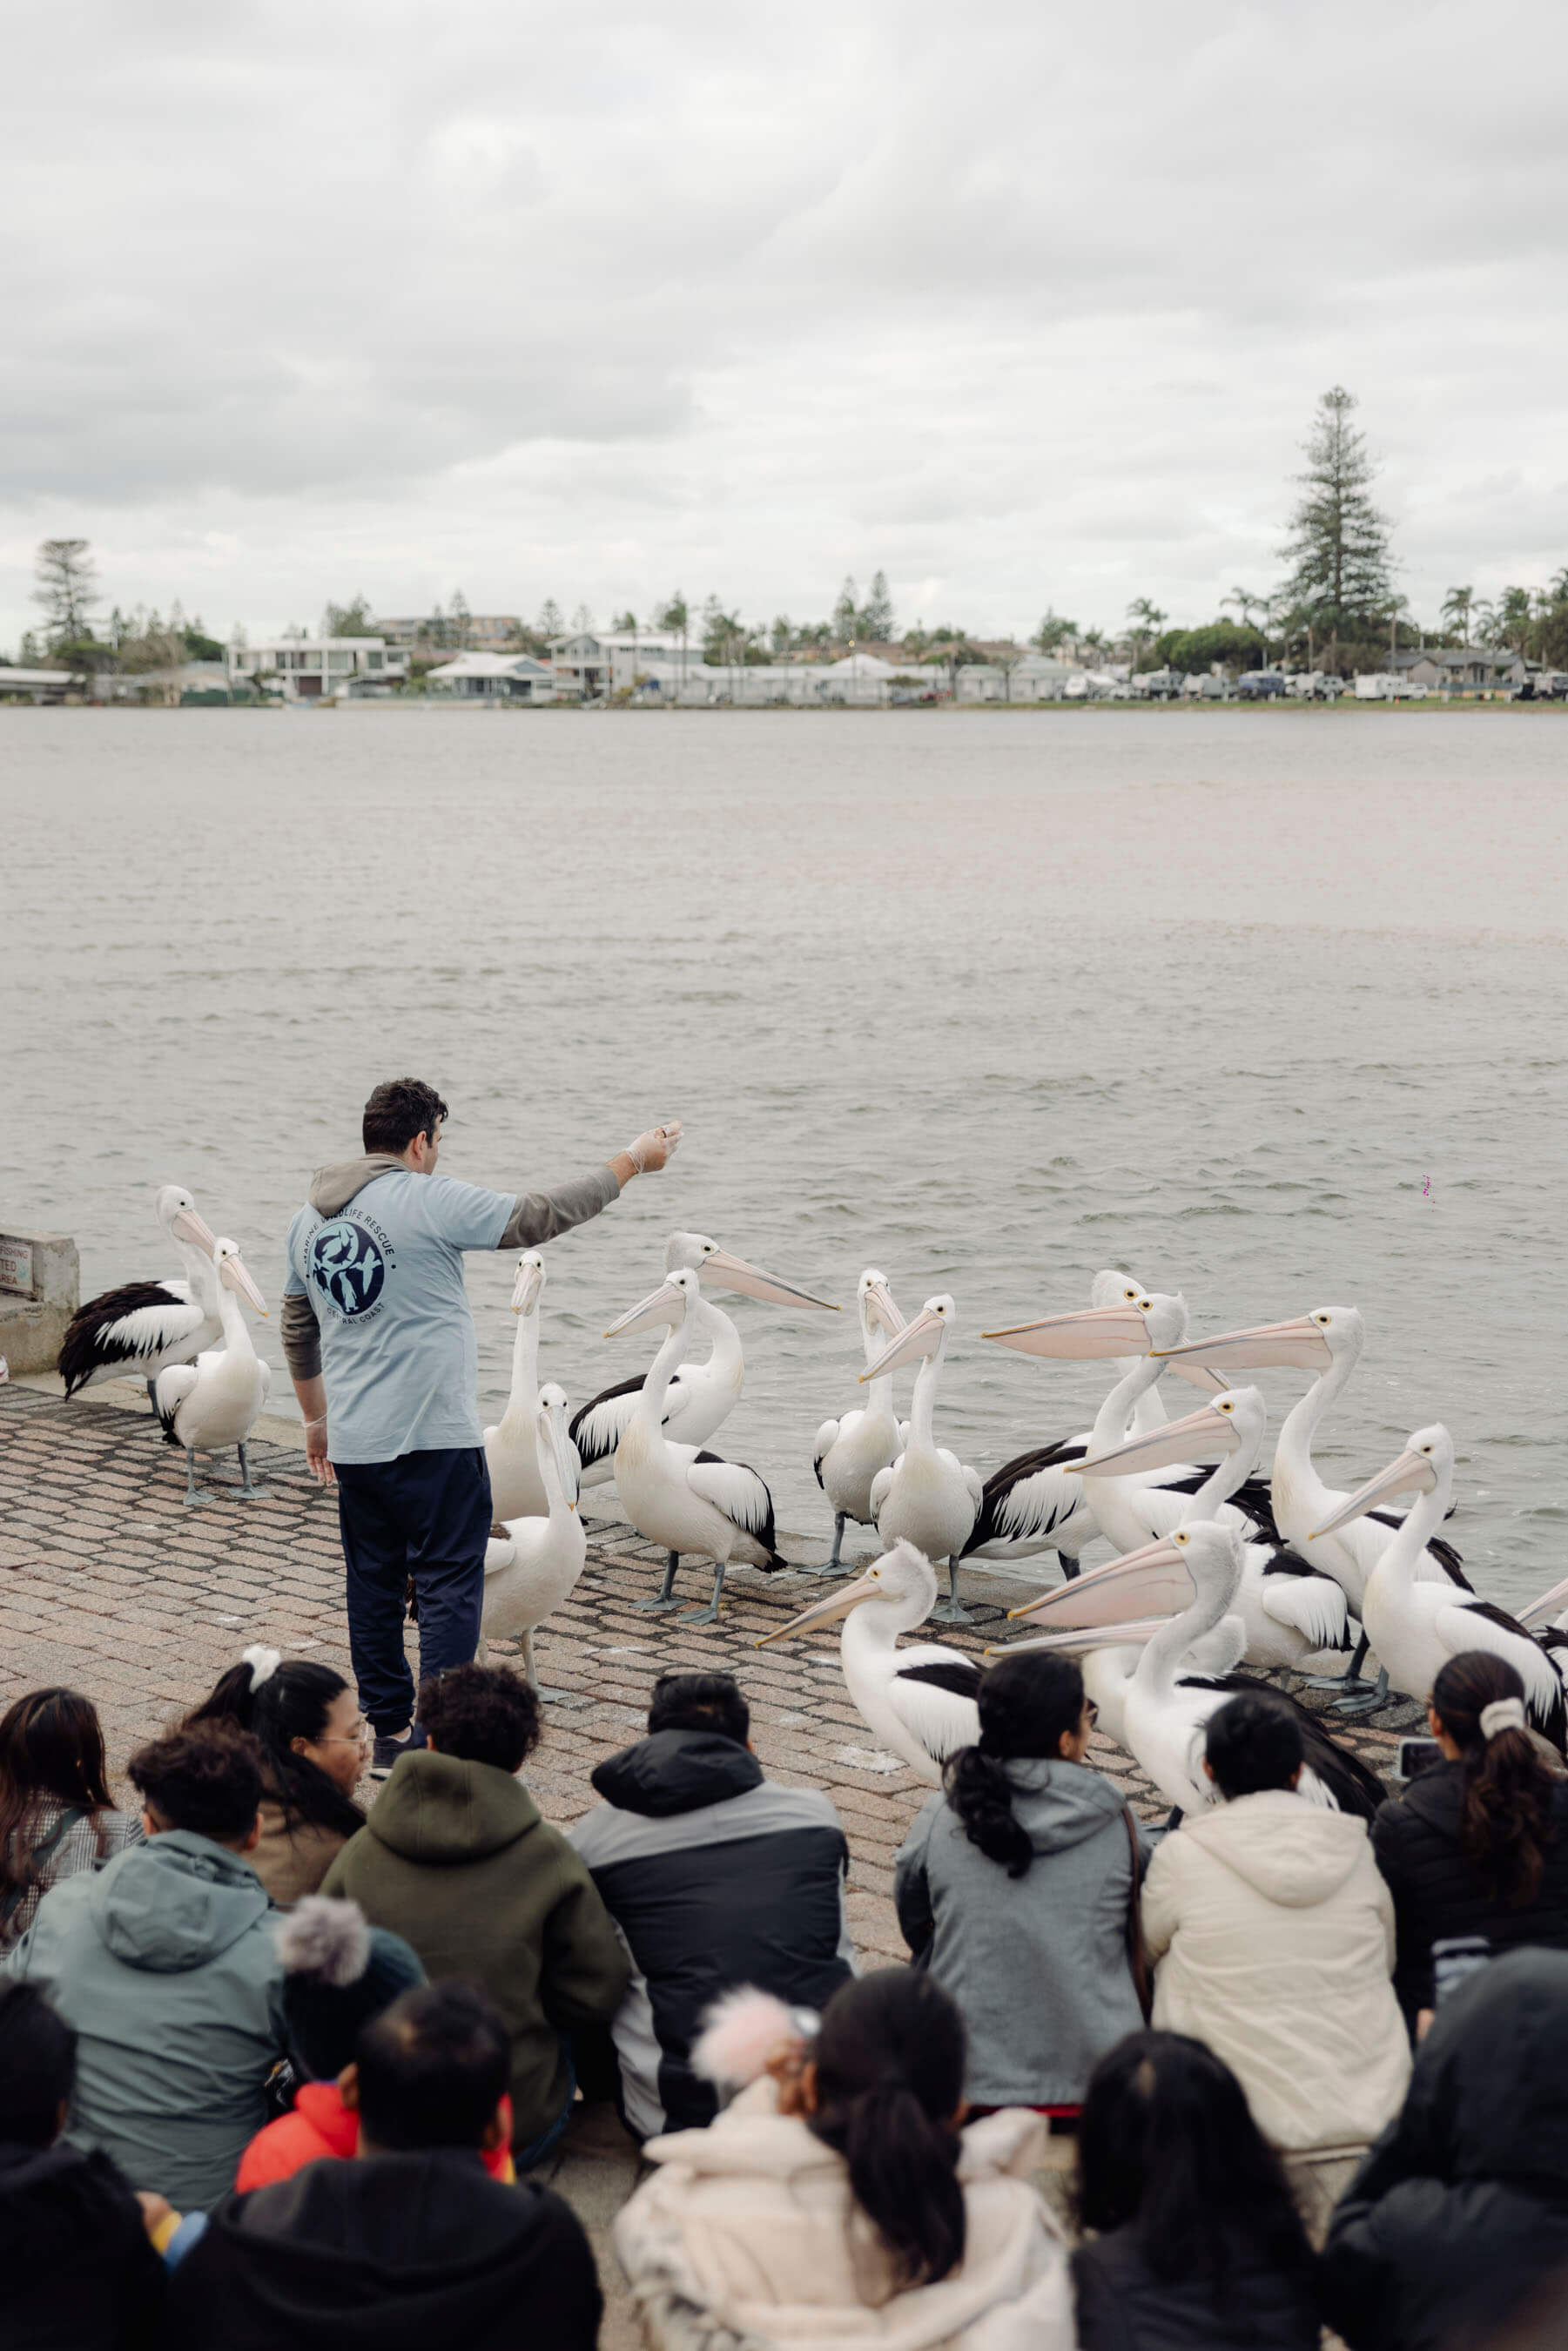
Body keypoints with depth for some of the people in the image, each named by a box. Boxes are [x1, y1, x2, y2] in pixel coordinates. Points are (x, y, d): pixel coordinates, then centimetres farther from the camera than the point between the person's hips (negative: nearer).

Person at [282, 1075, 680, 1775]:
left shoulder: (308, 1219, 10)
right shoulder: (429, 1201, -12)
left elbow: (297, 1330, 19)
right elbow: (540, 1217, -8)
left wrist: (316, 1416, 30)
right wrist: (631, 1162, 3)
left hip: (354, 1444, 7)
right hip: (434, 1438, -6)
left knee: (373, 1587, 14)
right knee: (449, 1585, 0)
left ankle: (390, 1734, 19)